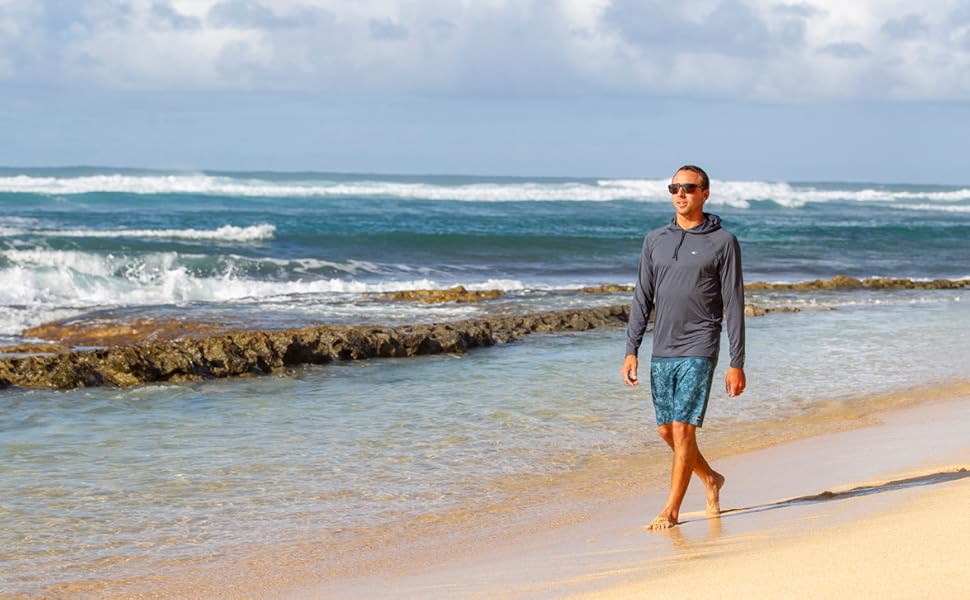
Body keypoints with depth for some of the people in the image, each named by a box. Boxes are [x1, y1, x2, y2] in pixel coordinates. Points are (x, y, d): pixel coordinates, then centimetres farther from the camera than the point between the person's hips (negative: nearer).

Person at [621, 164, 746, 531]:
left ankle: (671, 510, -2)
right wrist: (631, 351, 5)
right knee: (666, 430, 10)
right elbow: (642, 299, 13)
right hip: (662, 352, 5)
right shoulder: (655, 240, 11)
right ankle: (710, 479, 34)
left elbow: (734, 306, -3)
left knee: (683, 428, -10)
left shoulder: (723, 242, -2)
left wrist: (737, 364, -6)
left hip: (699, 351, -5)